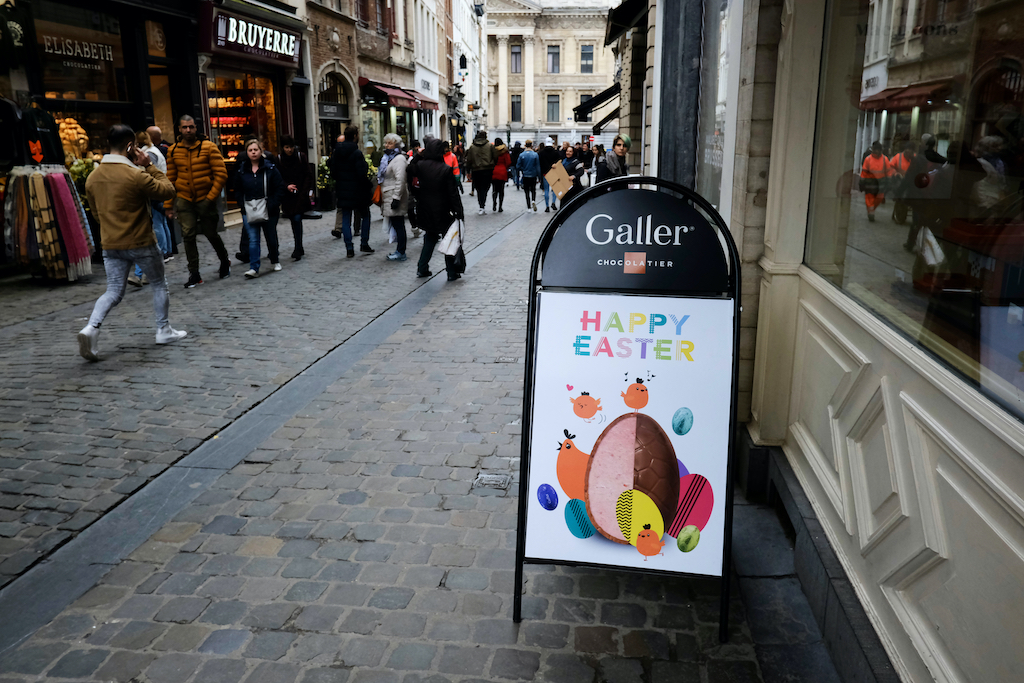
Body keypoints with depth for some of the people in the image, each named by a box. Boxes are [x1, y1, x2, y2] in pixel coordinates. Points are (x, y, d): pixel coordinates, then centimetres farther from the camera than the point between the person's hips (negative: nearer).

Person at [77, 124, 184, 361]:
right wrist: (150, 165, -4)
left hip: (110, 245, 5)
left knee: (113, 292, 10)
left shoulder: (92, 178, 3)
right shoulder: (136, 175, -19)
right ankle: (164, 331, 24)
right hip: (141, 243, -5)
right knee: (159, 285, 16)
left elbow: (96, 212, 13)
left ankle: (91, 327, -13)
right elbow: (168, 191, -9)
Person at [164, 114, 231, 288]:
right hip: (184, 200, 2)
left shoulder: (208, 147, -5)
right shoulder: (173, 150, 4)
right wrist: (168, 205, 4)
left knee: (211, 234, 7)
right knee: (188, 236, -4)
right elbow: (170, 179, 7)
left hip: (205, 199, -2)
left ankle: (224, 262, 34)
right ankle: (194, 275, 3)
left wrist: (211, 197, -14)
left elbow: (221, 174, -8)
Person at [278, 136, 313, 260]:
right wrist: (286, 186, -15)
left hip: (300, 195, -2)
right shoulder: (279, 160, 2)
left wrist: (305, 191, -8)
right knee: (293, 221, 9)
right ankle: (299, 248, 23)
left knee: (297, 219, -14)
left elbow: (308, 175, 1)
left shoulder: (300, 157, 0)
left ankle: (298, 250, -11)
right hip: (287, 196, 2)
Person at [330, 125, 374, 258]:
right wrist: (369, 187, -5)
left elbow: (333, 173, 8)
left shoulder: (336, 152, 4)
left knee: (346, 220, 8)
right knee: (365, 215, 13)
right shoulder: (356, 153, -15)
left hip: (343, 191, 5)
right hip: (357, 191, -5)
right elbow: (361, 175, -18)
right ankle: (364, 244, 11)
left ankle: (349, 249, 6)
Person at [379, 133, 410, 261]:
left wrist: (396, 198, -25)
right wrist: (382, 197, 24)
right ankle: (399, 250, 18)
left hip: (395, 198, -10)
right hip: (389, 197, 10)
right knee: (397, 225, 12)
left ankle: (401, 253, -2)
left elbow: (400, 180, -21)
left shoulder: (399, 159, -13)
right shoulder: (388, 158, 19)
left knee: (398, 225, -6)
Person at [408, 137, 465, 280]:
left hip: (426, 210, 4)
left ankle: (422, 268, 21)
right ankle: (451, 273, 11)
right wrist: (459, 212, -8)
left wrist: (418, 155, 14)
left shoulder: (421, 165, -7)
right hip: (442, 211, -4)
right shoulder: (446, 169, -15)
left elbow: (410, 170, 16)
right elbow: (453, 193, -13)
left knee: (430, 238, 21)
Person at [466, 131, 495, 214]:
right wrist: (493, 168, 10)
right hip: (488, 170, -1)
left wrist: (468, 171, 13)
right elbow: (494, 157, 0)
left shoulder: (472, 147, 3)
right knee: (485, 188, 0)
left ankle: (481, 207, 7)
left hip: (476, 170, 1)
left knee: (479, 189, 10)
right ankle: (482, 207, -14)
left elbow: (469, 160, 5)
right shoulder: (490, 145, 1)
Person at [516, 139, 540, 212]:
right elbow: (538, 166, -6)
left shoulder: (521, 155, -8)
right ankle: (533, 201, -11)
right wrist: (539, 175, 3)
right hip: (533, 176, 0)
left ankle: (528, 207, 11)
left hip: (525, 176, 0)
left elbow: (518, 166, -5)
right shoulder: (535, 155, -10)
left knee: (527, 191, 11)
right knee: (533, 190, 16)